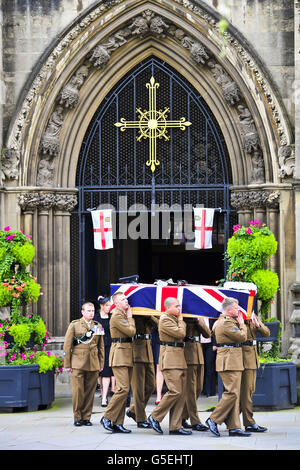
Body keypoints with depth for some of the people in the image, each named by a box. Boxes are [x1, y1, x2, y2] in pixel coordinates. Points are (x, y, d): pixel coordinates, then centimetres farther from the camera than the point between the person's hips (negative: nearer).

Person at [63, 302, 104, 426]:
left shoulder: (98, 326, 14)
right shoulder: (74, 325, 4)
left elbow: (101, 346, 17)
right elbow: (67, 346, 3)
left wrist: (101, 363, 11)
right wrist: (67, 364, -1)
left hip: (93, 365, 3)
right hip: (78, 364, -3)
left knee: (90, 391, 3)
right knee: (78, 391, -7)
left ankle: (86, 417, 11)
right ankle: (77, 417, 3)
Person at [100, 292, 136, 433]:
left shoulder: (123, 315, 19)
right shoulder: (117, 316, -11)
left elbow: (132, 332, 17)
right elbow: (131, 331, -16)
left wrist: (129, 316, 15)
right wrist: (130, 317, -2)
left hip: (127, 356, 9)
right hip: (120, 354, -9)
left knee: (123, 390, 6)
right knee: (123, 388, -16)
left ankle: (118, 423, 6)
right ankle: (107, 418, -9)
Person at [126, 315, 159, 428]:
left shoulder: (147, 315, 14)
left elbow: (157, 323, 1)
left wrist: (148, 316, -11)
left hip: (148, 355, 7)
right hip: (136, 354, -7)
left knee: (151, 386, 8)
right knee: (139, 388, -3)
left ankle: (133, 410, 25)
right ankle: (141, 419, 4)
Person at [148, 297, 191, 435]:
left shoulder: (174, 319, 21)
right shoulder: (165, 319, -9)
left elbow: (182, 334, 19)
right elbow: (180, 333, -16)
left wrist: (180, 320, 16)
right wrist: (180, 320, -1)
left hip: (179, 359, 10)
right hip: (170, 359, -10)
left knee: (181, 393, 4)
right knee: (175, 391, -16)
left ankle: (175, 426, 5)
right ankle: (155, 417, -3)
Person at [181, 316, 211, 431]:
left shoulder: (198, 317, 16)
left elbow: (208, 334, 6)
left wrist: (199, 321, -5)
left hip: (199, 355, 7)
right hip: (187, 356, -7)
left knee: (198, 388, 9)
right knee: (190, 388, -6)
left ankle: (182, 417, 20)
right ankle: (195, 422, -5)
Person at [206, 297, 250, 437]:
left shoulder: (221, 321, 19)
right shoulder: (227, 323, -14)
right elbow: (242, 337, -15)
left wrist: (239, 323, 13)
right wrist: (242, 324, 0)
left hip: (232, 362, 11)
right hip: (230, 361, -11)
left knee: (234, 394, 8)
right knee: (232, 393, -12)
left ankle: (234, 427, 7)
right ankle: (214, 419, -7)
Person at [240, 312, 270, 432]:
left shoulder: (253, 317, 13)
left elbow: (266, 333, 6)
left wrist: (258, 325, -10)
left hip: (253, 356, 8)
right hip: (243, 356, -8)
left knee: (250, 389, 12)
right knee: (246, 390, -5)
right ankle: (250, 423, -2)